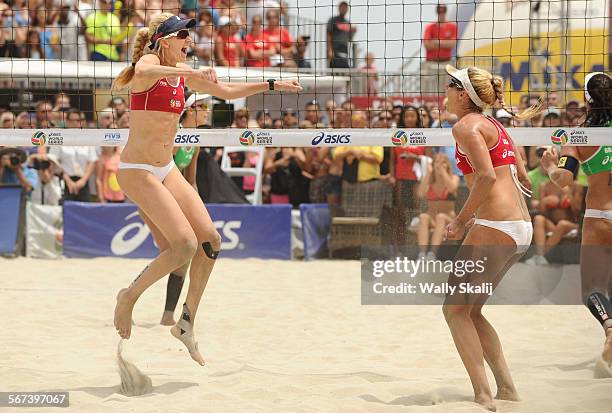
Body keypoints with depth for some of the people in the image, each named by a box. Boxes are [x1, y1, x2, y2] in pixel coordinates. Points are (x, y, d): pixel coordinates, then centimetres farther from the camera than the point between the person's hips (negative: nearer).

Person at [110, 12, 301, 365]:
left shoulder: (182, 74, 10)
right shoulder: (150, 62, -12)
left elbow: (226, 91, 24)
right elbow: (142, 72, -39)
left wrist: (272, 85, 24)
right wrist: (189, 73, -54)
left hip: (167, 170, 8)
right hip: (137, 170, -8)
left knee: (210, 240, 0)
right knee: (186, 245, -18)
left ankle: (187, 323, 12)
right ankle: (129, 296, 2)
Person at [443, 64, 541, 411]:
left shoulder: (466, 125, -7)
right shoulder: (495, 125, 20)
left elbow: (487, 176, -20)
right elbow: (524, 179, 21)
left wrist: (461, 220, -12)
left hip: (496, 226, -9)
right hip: (522, 226, 9)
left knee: (455, 309, -2)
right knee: (471, 310, 16)